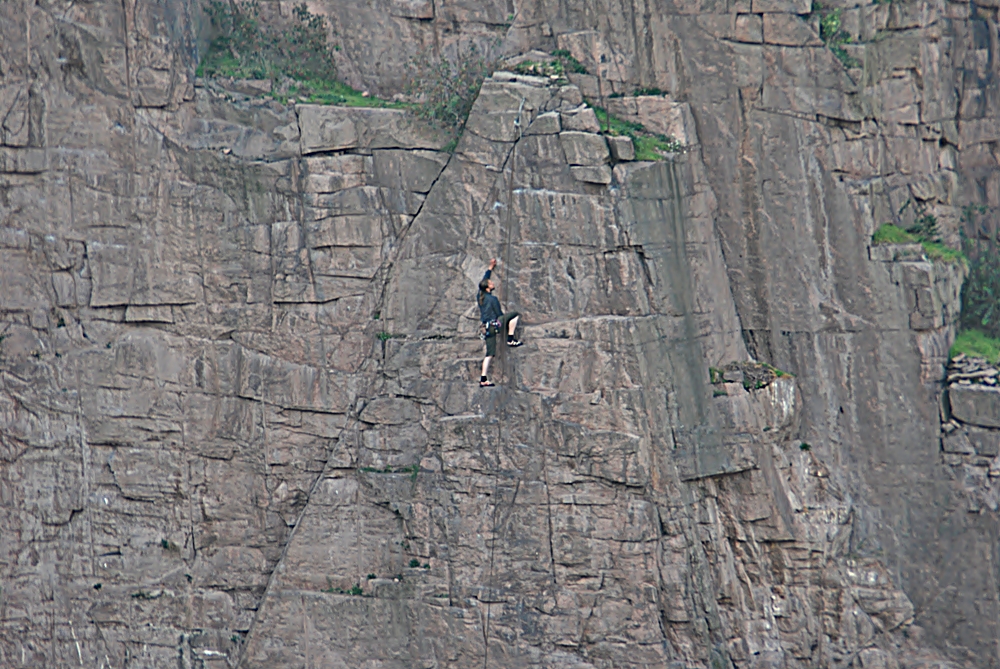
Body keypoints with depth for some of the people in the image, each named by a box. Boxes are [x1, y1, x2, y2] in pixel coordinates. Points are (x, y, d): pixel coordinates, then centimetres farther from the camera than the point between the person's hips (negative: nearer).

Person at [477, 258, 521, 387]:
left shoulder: (480, 296, 8)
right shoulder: (493, 299, -12)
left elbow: (484, 280, 24)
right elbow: (499, 314, -6)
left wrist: (491, 268, 34)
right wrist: (507, 323, 14)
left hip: (485, 327, 7)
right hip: (493, 325, -7)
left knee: (490, 353, 9)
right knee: (514, 314, 0)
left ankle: (483, 380, 3)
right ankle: (510, 339, -3)